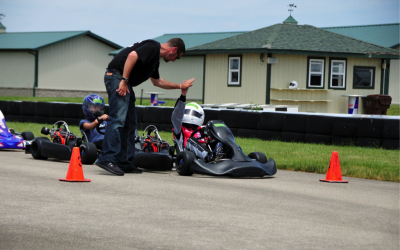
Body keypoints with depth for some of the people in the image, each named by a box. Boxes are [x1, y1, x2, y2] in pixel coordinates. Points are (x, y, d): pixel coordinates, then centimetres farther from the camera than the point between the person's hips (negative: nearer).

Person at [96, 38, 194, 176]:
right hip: (116, 75, -11)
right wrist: (124, 81, -23)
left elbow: (157, 81, 37)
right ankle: (107, 158, -24)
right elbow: (132, 55, -24)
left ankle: (124, 163, 10)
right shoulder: (153, 47, -8)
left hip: (125, 82, 11)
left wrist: (180, 86, 41)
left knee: (129, 124, 9)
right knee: (118, 119, -18)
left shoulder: (155, 58, 23)